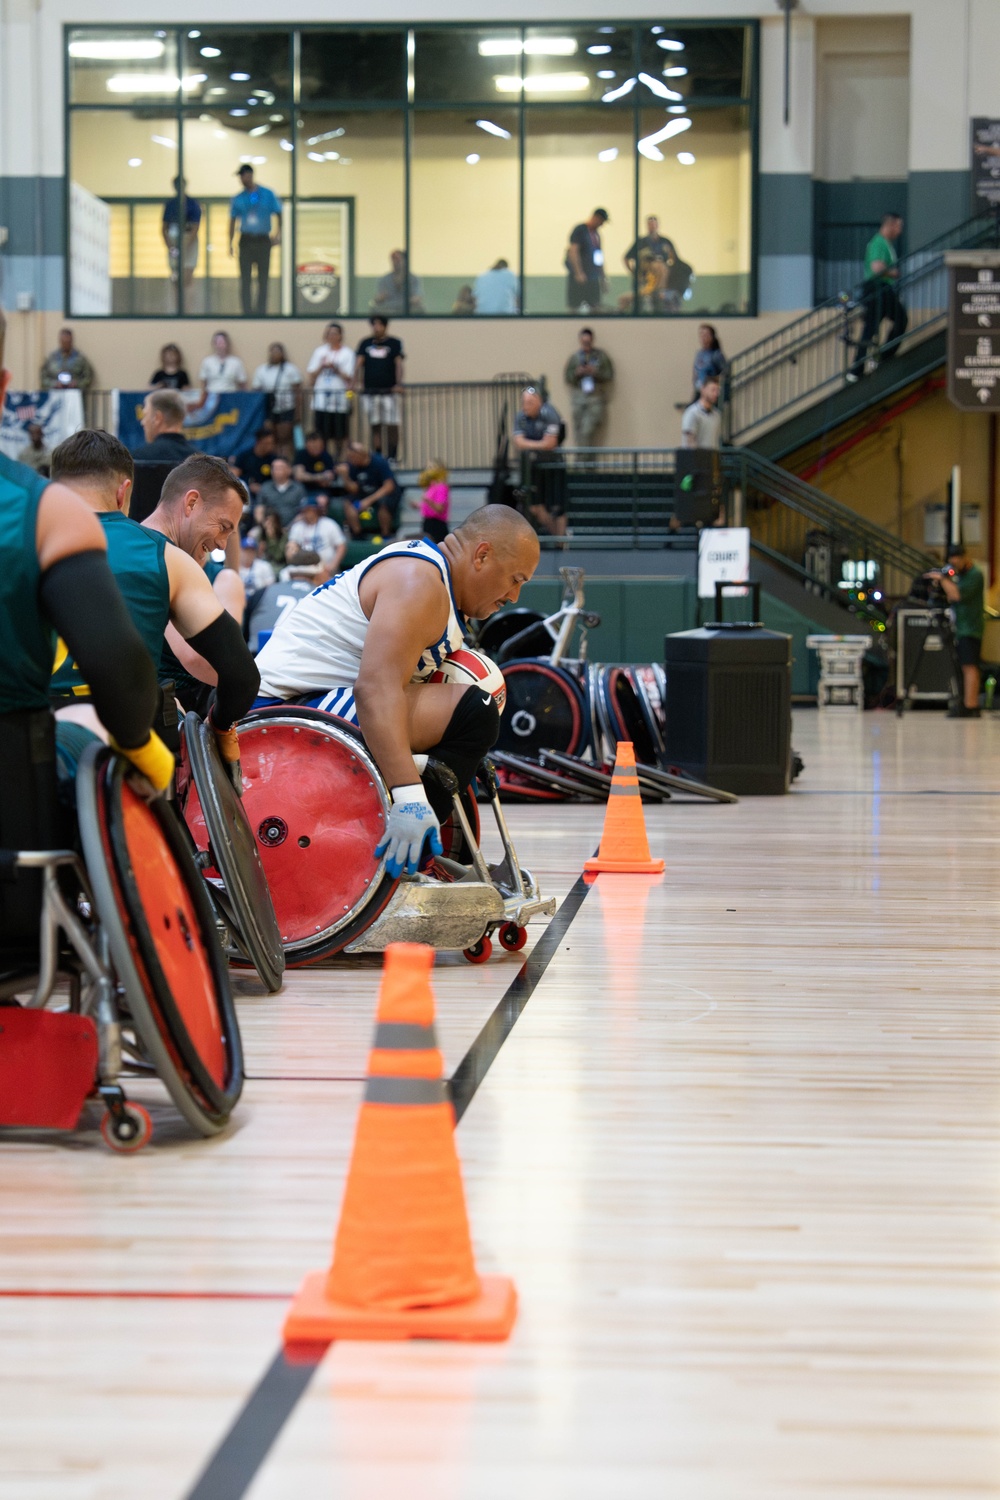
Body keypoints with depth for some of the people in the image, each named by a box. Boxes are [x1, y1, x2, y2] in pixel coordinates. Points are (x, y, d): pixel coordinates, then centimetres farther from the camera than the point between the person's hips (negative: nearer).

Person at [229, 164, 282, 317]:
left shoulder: (268, 195, 2)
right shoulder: (239, 198, 7)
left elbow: (278, 214, 6)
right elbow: (233, 221, 10)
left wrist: (278, 233, -7)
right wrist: (230, 243, 4)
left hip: (263, 240, -1)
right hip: (246, 240, 1)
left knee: (263, 279, 1)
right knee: (245, 279, -2)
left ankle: (261, 311, 7)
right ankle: (247, 312, 2)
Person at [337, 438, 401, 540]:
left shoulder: (379, 462, -22)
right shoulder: (352, 466, -9)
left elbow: (389, 486, -25)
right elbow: (354, 489, -6)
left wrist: (369, 500, -32)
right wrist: (344, 476, -25)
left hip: (388, 494, -5)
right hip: (366, 494, 5)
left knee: (383, 502, -38)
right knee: (348, 503, -20)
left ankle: (386, 535, -19)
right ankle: (358, 534, -11)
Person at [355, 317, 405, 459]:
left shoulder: (394, 343, 5)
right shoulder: (365, 343, 10)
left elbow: (398, 364, -3)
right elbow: (359, 363, 3)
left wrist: (399, 383, -17)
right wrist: (356, 382, -13)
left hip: (389, 391, -2)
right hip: (370, 392, 2)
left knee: (392, 426, -4)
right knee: (375, 426, 4)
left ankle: (391, 457, 1)